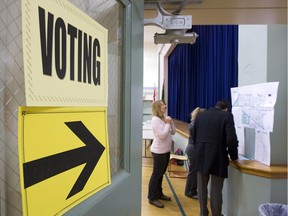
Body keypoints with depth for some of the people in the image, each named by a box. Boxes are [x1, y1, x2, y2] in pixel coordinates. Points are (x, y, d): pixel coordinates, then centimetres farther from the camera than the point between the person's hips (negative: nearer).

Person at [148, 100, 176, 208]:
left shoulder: (164, 118, 7)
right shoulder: (155, 119, -18)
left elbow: (173, 132, 9)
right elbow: (162, 135, -24)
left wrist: (171, 122, -3)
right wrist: (167, 123, -15)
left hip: (166, 150, 8)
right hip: (159, 151, -8)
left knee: (161, 173, 18)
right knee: (156, 174, 2)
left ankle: (159, 193, 33)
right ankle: (152, 197, 16)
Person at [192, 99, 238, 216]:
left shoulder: (200, 115, 9)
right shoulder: (227, 116, -6)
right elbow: (231, 139, -15)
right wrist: (234, 156, 1)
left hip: (201, 157, 4)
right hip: (217, 157, -4)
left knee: (201, 188, 17)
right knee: (216, 191, 8)